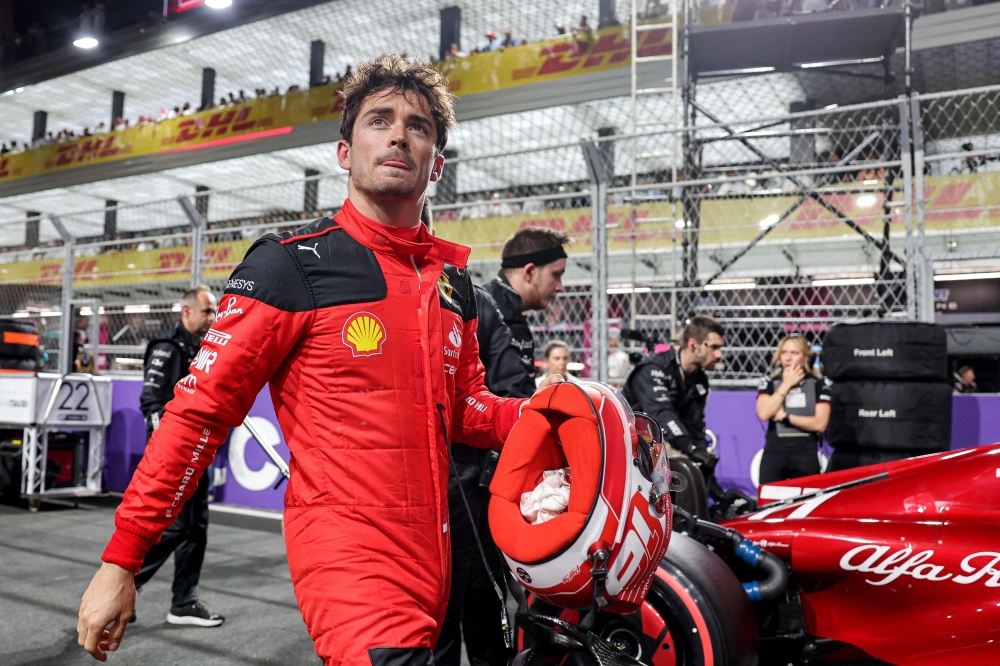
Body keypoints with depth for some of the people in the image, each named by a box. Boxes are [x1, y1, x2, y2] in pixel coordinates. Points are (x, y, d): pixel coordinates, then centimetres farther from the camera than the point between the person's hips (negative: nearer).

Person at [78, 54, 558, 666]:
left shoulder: (453, 278, 10)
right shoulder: (293, 263, -7)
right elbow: (201, 410, -7)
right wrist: (120, 559, -7)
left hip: (431, 556, 7)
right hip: (347, 548, -6)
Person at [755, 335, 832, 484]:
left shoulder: (819, 384, 5)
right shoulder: (769, 382, 7)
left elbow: (820, 423, -5)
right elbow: (764, 414, -10)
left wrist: (785, 417, -7)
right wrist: (786, 384, -5)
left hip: (806, 455, 0)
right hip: (774, 453, 1)